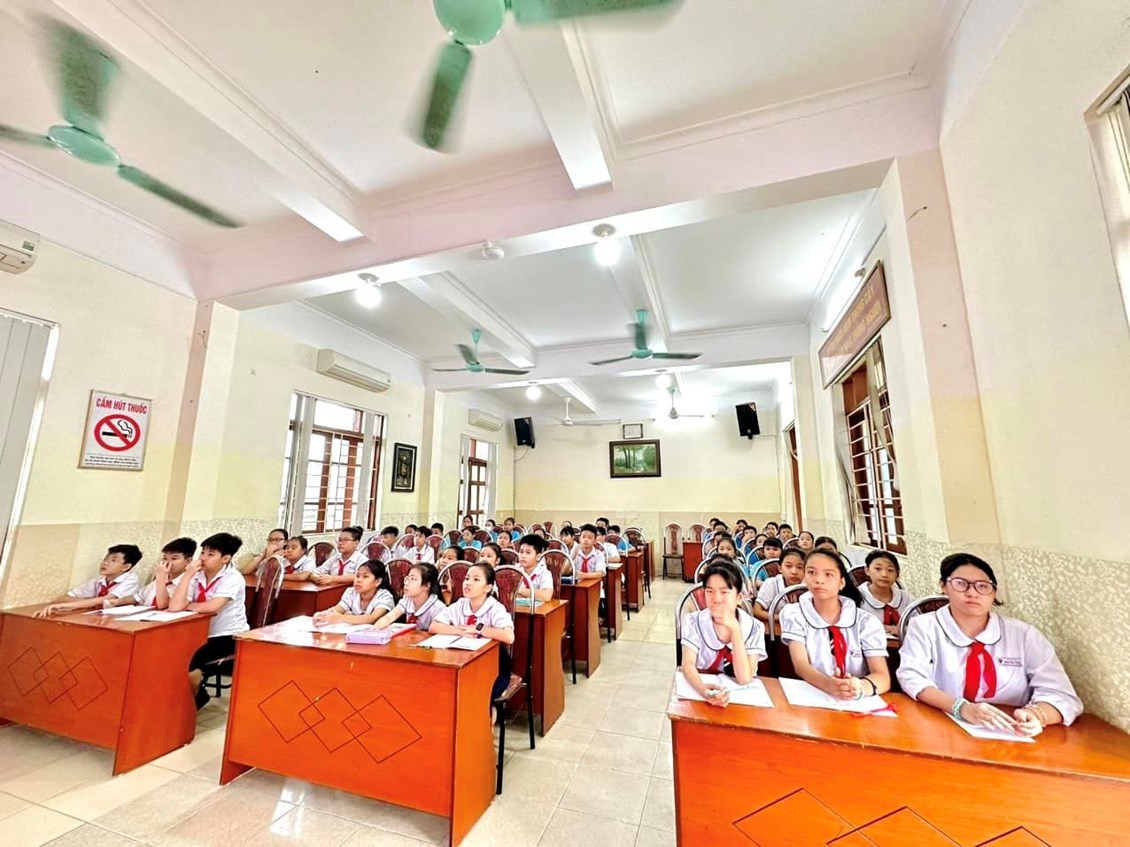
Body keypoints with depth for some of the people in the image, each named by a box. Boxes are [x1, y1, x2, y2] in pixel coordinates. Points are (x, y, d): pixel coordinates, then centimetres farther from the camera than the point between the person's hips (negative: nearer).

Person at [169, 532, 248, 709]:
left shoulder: (233, 577, -17)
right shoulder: (196, 576, -1)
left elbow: (212, 607, -28)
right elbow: (174, 607, -13)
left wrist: (186, 606, -9)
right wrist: (188, 575, -14)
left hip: (229, 637, -6)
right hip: (202, 634, 6)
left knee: (188, 663, -21)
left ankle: (192, 700, 12)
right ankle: (198, 695, 15)